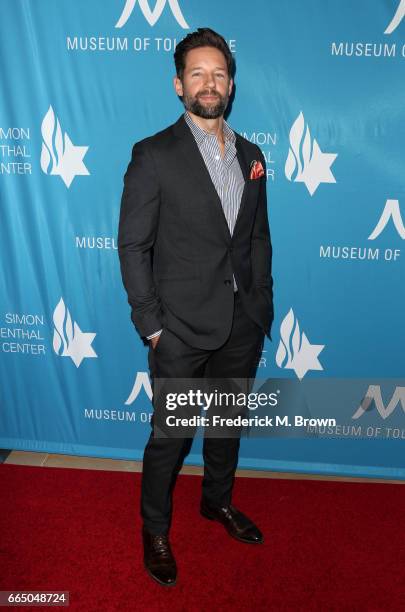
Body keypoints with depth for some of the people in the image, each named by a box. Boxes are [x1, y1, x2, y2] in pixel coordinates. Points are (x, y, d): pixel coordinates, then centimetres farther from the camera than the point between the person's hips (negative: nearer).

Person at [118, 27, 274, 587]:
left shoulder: (250, 156, 8)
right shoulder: (154, 155, -9)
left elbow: (259, 237, 12)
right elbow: (132, 245, -9)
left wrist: (262, 307, 7)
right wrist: (151, 325, -12)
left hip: (242, 326, 5)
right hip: (182, 330, -5)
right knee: (170, 436, 9)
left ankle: (218, 500, 47)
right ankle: (155, 530, 32)